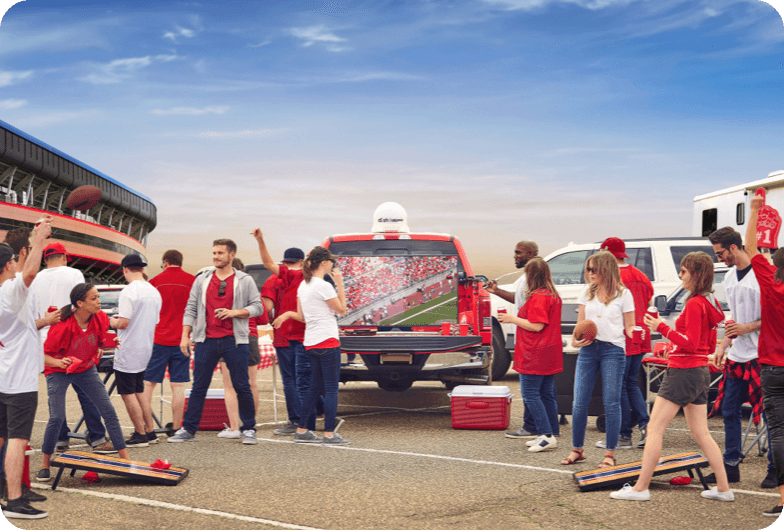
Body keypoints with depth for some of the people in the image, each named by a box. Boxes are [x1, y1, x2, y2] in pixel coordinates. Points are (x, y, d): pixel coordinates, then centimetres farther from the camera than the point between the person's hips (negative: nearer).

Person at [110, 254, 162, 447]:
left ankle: (140, 435, 2)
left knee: (128, 394, 0)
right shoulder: (154, 292, 8)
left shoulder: (129, 291, -17)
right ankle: (150, 432, 19)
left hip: (128, 351, -8)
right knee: (139, 392, 18)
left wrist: (112, 322, 1)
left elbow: (123, 323, -21)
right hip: (146, 349, 8)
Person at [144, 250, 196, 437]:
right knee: (178, 385, 3)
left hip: (158, 340, -1)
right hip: (181, 341, 1)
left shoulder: (155, 282, 2)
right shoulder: (192, 281, 2)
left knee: (148, 384, 4)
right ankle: (176, 427, 4)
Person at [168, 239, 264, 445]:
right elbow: (190, 309, 11)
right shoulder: (202, 280, 11)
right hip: (207, 340, 2)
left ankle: (248, 429, 11)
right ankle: (188, 429, 9)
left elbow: (257, 307, 3)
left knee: (242, 387, 1)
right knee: (199, 387, 3)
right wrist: (185, 335, 2)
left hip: (234, 341, -2)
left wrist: (235, 312, -12)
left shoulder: (244, 281, 4)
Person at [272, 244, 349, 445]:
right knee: (331, 388, -4)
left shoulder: (303, 286, 11)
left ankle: (302, 431, 17)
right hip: (327, 341, -8)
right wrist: (340, 284, -2)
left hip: (311, 343, 8)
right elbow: (342, 310, -4)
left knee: (316, 387, 15)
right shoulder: (323, 286, -13)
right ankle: (329, 434, -4)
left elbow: (302, 317, 11)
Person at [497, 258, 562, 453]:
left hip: (535, 355, -10)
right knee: (547, 394, 12)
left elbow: (536, 326, -21)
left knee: (531, 394, -6)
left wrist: (512, 319, -11)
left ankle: (547, 435, -12)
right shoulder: (554, 296, 13)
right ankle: (550, 435, 15)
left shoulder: (537, 297, -17)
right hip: (550, 356, 10)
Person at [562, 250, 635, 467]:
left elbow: (629, 326, 2)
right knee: (579, 403, 4)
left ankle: (610, 453, 6)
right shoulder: (587, 292, 12)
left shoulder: (623, 294, 1)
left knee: (611, 403, -3)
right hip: (588, 349, 4)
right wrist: (575, 340, -4)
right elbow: (580, 322, 14)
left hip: (613, 350, -4)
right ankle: (577, 449, 18)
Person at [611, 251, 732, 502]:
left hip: (683, 371, -10)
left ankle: (640, 488, -3)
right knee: (700, 433, 13)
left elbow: (690, 344, -20)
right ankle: (723, 488, 12)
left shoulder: (694, 304, -16)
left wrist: (662, 328, -18)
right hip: (700, 371, 10)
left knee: (654, 428, -5)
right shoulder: (710, 303, 13)